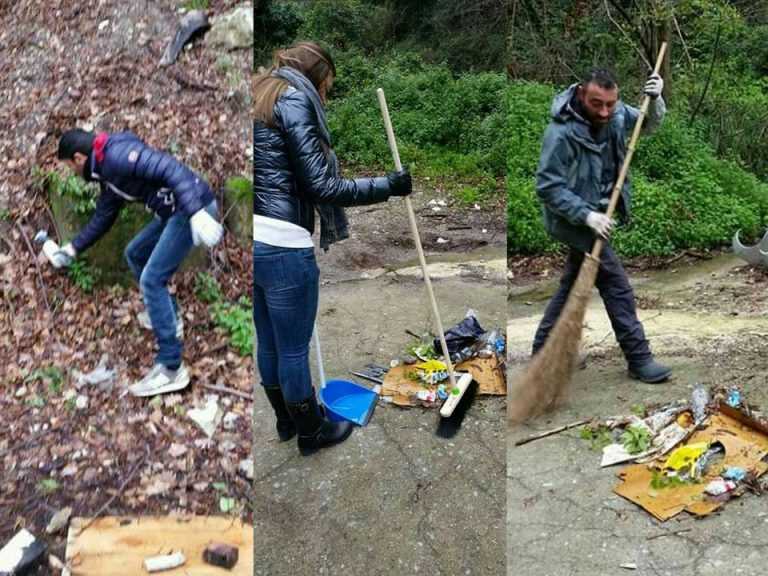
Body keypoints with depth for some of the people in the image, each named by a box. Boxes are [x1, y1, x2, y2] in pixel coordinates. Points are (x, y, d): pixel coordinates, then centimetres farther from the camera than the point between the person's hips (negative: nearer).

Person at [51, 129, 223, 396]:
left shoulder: (117, 154, -15)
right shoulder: (107, 174, 17)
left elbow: (170, 168, -26)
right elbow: (102, 218, 29)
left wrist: (196, 213, -34)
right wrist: (71, 249, 36)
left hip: (194, 207, -10)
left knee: (151, 280, -10)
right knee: (135, 254, 24)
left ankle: (171, 368, -7)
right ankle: (167, 315, 36)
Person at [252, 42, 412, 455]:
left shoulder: (260, 96, 17)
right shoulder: (294, 101, -10)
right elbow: (321, 185, -16)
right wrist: (388, 185, -7)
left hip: (256, 240, 9)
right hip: (282, 246, -9)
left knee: (268, 342, 22)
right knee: (294, 350, 8)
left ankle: (287, 420, 40)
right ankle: (312, 433, 27)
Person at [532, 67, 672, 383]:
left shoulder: (614, 113, -5)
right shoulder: (561, 133, -26)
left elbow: (648, 124, 11)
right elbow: (548, 186, -24)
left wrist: (655, 101, -10)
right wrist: (586, 215, -29)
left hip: (597, 211, 8)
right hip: (576, 221, -8)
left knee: (573, 283, 16)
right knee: (617, 287, -3)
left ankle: (543, 350, 28)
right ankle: (638, 359, 10)